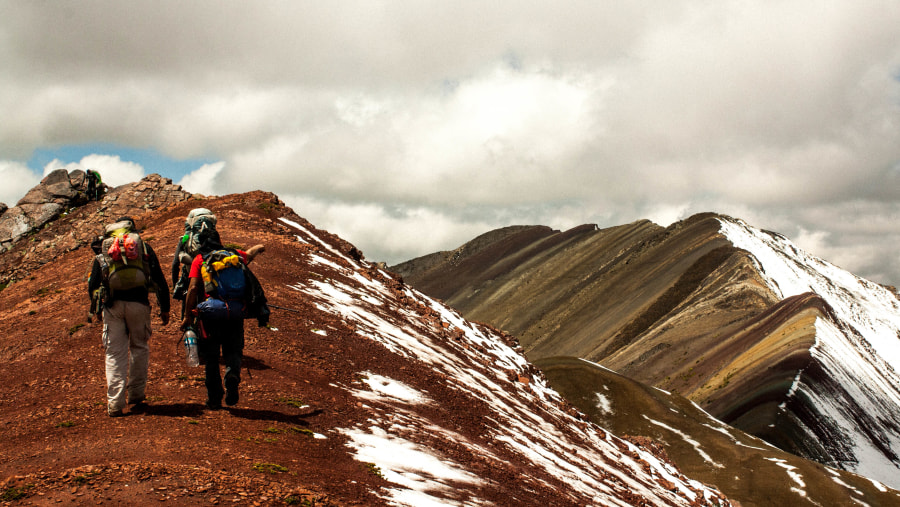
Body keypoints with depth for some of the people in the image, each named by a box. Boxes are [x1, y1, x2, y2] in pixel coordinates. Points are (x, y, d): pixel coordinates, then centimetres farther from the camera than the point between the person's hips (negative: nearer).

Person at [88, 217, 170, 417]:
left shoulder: (102, 250, 15)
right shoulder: (144, 247, 12)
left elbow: (92, 285, 13)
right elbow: (159, 280, 8)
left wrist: (97, 310, 27)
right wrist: (164, 308, 13)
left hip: (112, 305, 1)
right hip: (138, 303, 0)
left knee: (115, 353, 3)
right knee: (139, 347, 17)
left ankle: (115, 403, -1)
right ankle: (136, 395, 20)